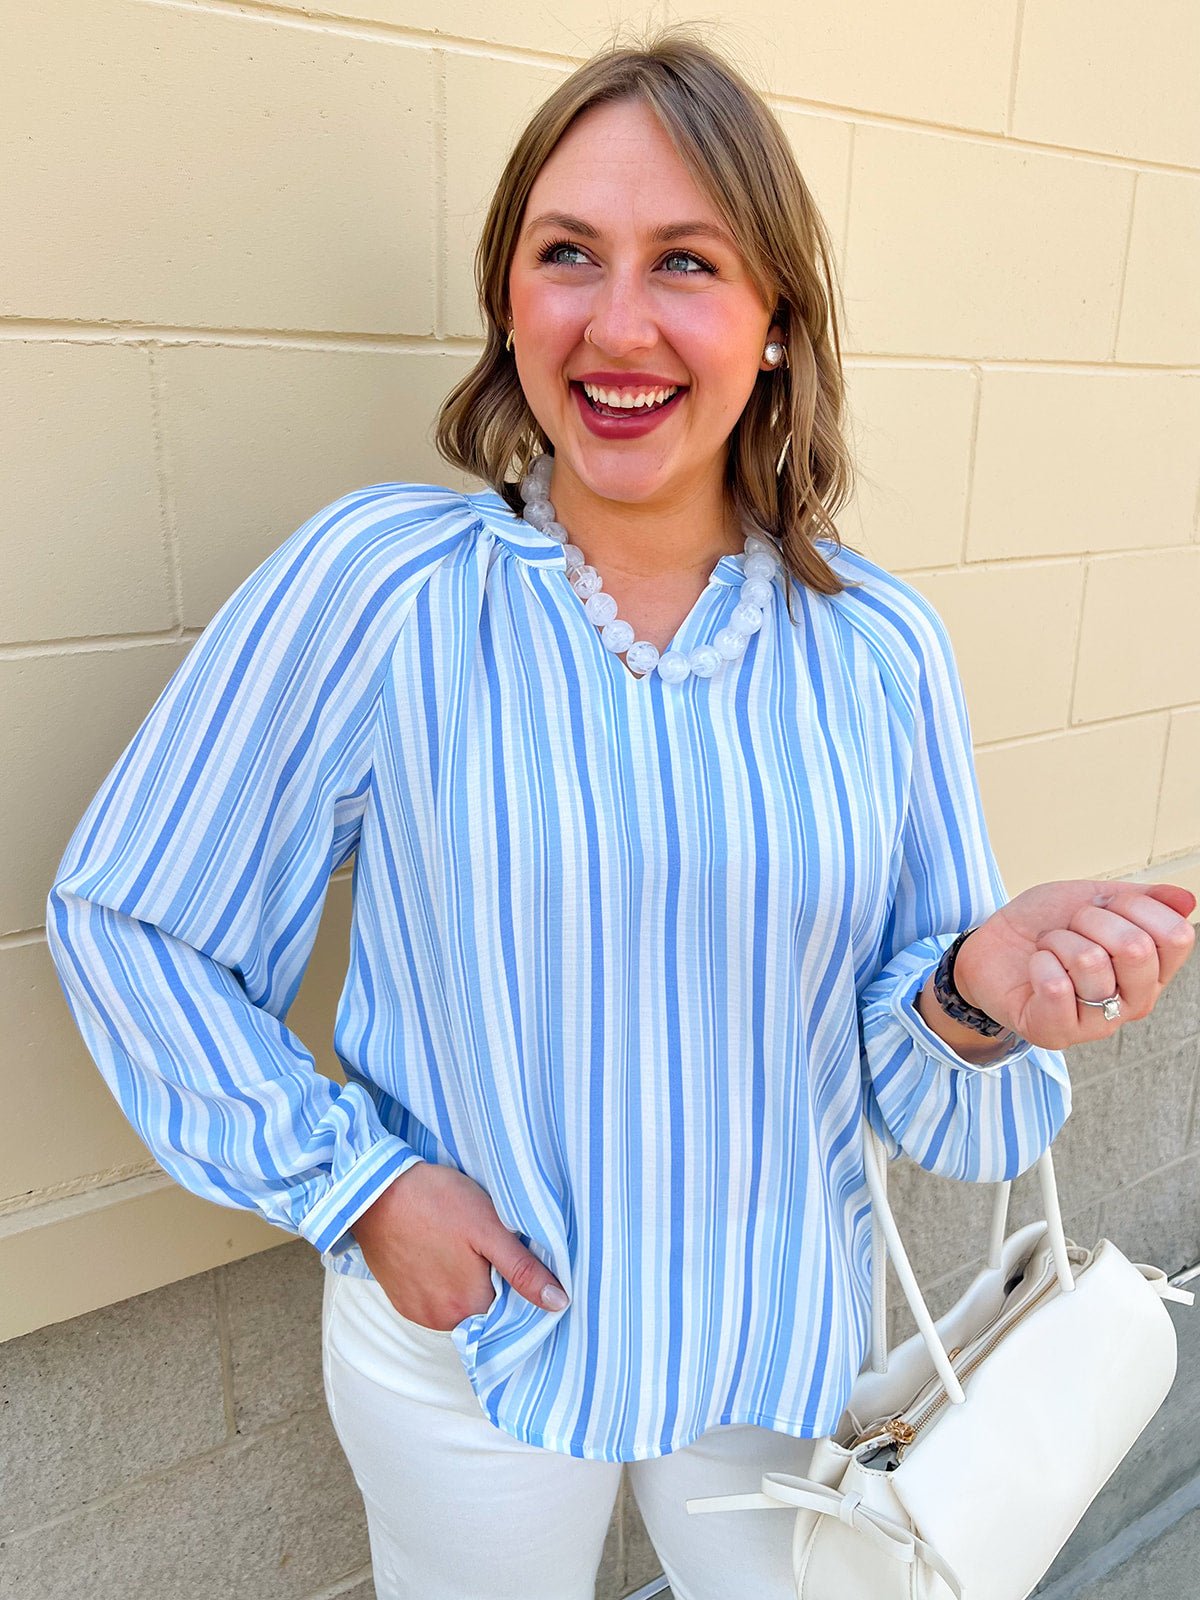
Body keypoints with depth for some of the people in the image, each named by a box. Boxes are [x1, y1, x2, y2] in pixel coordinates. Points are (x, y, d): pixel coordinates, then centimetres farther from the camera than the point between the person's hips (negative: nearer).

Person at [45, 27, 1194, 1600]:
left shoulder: (881, 649, -11)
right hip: (465, 1340, -2)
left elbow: (918, 1102, -5)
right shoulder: (377, 585, -18)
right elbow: (125, 918, -9)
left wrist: (980, 996, -27)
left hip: (787, 1325, 3)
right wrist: (353, 1184, -14)